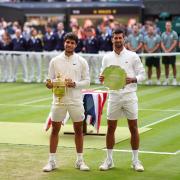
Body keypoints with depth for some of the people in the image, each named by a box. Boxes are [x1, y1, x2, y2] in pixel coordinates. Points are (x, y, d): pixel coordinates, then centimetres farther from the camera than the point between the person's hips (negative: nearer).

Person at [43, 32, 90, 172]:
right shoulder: (55, 61, 3)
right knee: (55, 130, 3)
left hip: (76, 100, 0)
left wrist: (75, 84, -17)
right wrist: (50, 84, -16)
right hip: (59, 99, 0)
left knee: (79, 130, 6)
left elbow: (87, 81, 0)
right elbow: (50, 79, 6)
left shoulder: (81, 61, 1)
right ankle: (52, 161, 11)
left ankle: (80, 160, 17)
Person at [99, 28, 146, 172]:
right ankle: (109, 160, 15)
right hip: (114, 96, 2)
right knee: (111, 128, 4)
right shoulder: (107, 58, 7)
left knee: (134, 128, 1)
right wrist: (102, 79, -11)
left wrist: (133, 79, -19)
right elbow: (104, 76, 12)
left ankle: (135, 160, 11)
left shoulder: (133, 56, -1)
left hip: (129, 96, -2)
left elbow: (142, 74, 0)